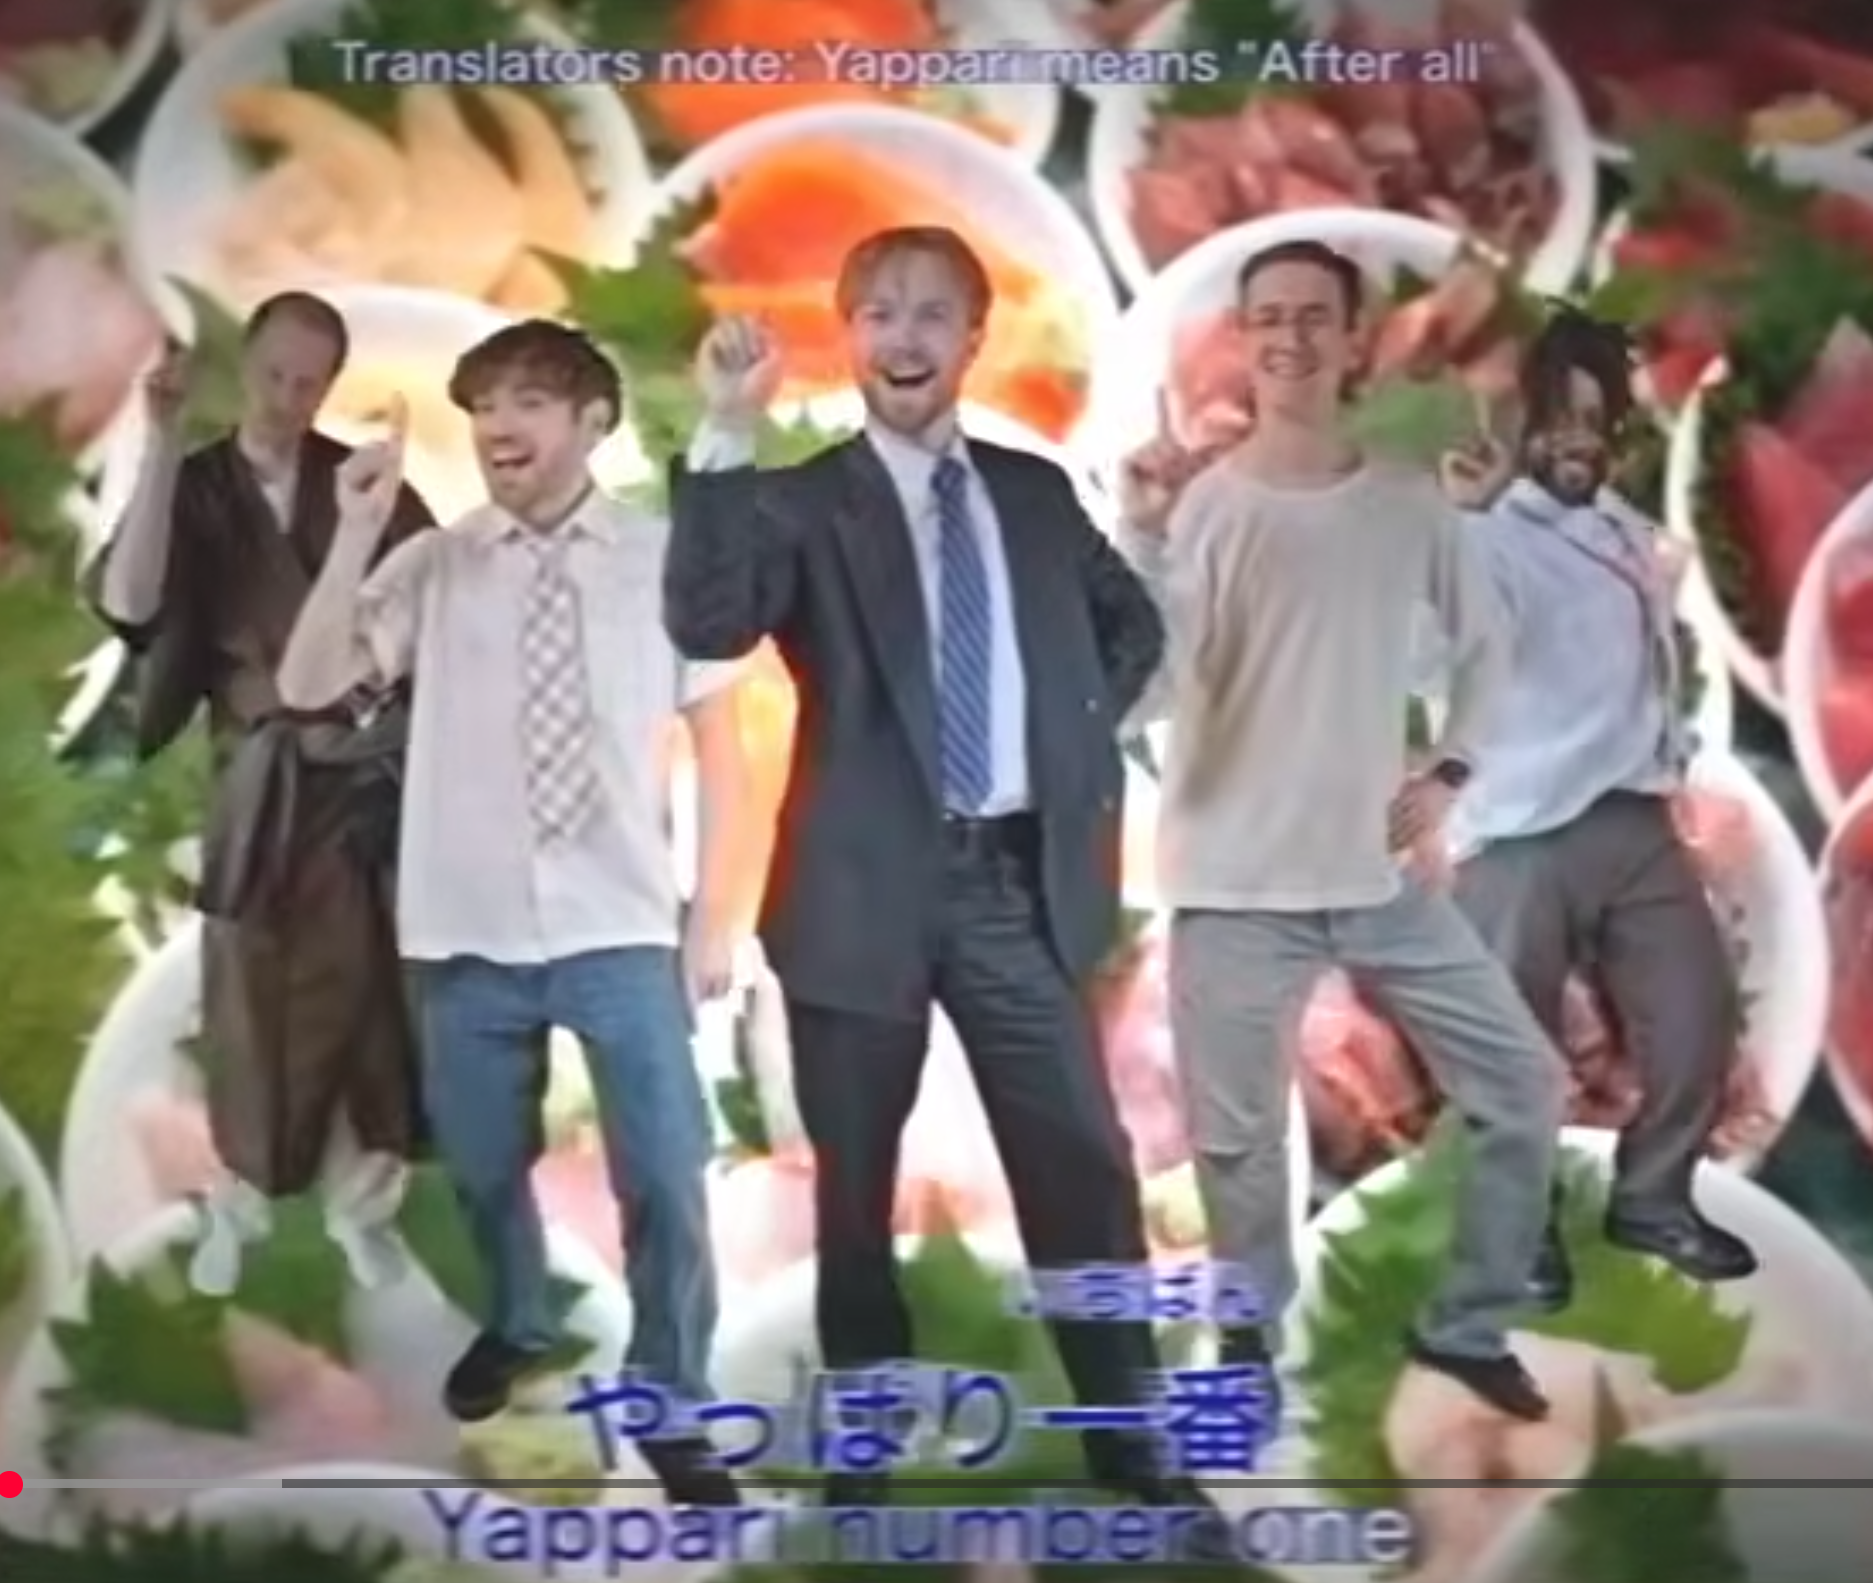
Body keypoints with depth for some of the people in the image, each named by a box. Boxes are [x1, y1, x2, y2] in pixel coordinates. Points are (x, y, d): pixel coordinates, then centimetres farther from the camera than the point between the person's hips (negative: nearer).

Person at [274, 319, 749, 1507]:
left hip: (621, 926, -2)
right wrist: (356, 536, -15)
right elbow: (308, 686, -5)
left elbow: (720, 742, 1)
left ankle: (672, 1407, 21)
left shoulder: (667, 558, -3)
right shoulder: (433, 566, 1)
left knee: (666, 1179, -1)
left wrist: (716, 914, -1)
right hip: (468, 928, 2)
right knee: (483, 1165, 18)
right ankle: (517, 1324, 48)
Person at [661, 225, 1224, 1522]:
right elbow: (708, 628, -22)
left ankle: (1129, 1432, 18)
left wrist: (1087, 739, 11)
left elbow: (1132, 624, 26)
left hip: (1021, 876, 3)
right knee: (855, 1181, 8)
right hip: (869, 883, -3)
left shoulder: (1036, 491, 10)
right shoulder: (800, 502, -3)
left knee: (1085, 1164, 4)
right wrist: (728, 436, -27)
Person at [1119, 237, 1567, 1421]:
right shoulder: (1199, 502, -9)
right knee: (1241, 1140, 1)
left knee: (1524, 1085, 7)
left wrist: (1450, 771, 4)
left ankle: (1468, 1324, 25)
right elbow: (1148, 692, -19)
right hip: (1237, 886, -4)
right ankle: (1251, 1347, 24)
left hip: (1383, 877, 4)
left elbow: (1486, 644, 18)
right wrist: (1144, 537, -30)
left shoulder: (1414, 505, 3)